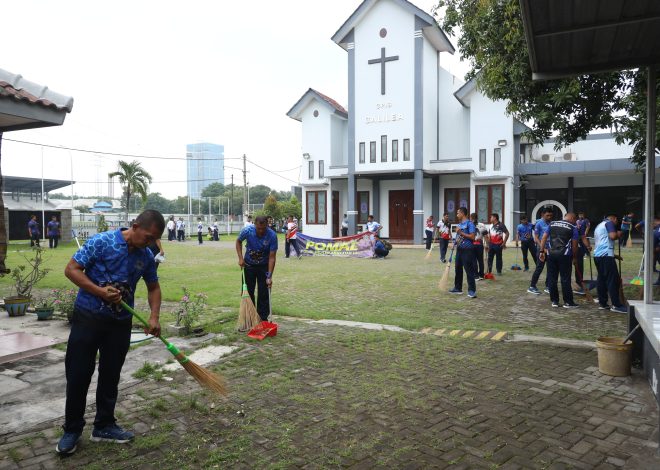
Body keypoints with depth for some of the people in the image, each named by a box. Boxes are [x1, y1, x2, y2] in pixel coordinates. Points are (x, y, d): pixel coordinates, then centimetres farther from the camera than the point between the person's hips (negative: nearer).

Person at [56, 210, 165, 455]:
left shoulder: (146, 257, 1)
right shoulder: (102, 242, -14)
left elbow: (153, 287, 12)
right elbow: (71, 269, -12)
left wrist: (154, 317, -1)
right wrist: (100, 292, -22)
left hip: (120, 322, 4)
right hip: (88, 317, -4)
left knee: (110, 376, 12)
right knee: (78, 374, 3)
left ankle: (104, 425, 28)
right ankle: (72, 429, 22)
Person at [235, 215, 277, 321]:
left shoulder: (272, 236, -26)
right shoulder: (247, 231, -23)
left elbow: (272, 258, -22)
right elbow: (238, 241, 0)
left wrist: (269, 276, -26)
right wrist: (240, 258, -11)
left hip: (264, 266, -1)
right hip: (248, 265, 1)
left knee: (264, 294, -1)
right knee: (248, 292, 7)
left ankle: (263, 318, 10)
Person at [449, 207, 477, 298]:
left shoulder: (469, 223, -11)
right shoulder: (460, 224, 14)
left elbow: (472, 237, -18)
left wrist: (461, 233, -19)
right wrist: (455, 242, 7)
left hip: (467, 250, -9)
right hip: (459, 249, 9)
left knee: (469, 270, -6)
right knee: (458, 269, 13)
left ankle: (472, 290, -2)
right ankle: (458, 288, 23)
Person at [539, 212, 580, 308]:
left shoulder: (552, 224, 13)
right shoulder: (573, 227, 4)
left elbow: (544, 238, 7)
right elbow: (574, 245, 2)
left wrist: (542, 251, 8)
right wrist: (574, 257, 14)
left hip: (551, 254, 3)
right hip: (564, 255, -3)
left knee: (552, 278, 8)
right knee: (565, 279, 3)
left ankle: (554, 301, 13)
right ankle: (568, 302, 8)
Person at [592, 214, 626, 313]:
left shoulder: (599, 226, 27)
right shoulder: (610, 223, 0)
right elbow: (613, 236, -18)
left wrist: (613, 255, 32)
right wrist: (618, 234, 5)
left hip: (597, 255, 9)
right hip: (606, 256, -9)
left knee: (601, 279, 11)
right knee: (613, 280, -6)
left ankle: (602, 303, 13)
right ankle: (616, 305, -7)